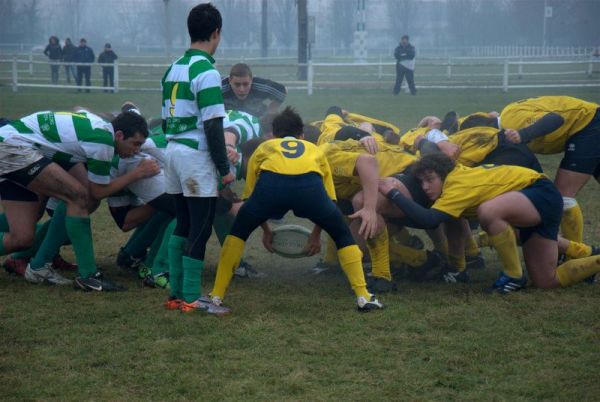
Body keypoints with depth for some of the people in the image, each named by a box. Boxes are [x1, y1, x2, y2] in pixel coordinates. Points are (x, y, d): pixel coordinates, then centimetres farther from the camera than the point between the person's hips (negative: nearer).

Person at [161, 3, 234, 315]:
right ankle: (190, 299, -2)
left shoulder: (173, 69, 11)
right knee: (200, 230, -3)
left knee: (183, 226, 14)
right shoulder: (206, 72, -14)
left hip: (174, 152, 8)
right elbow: (212, 125, -17)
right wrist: (224, 168, -12)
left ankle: (176, 294, 16)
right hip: (197, 157, -8)